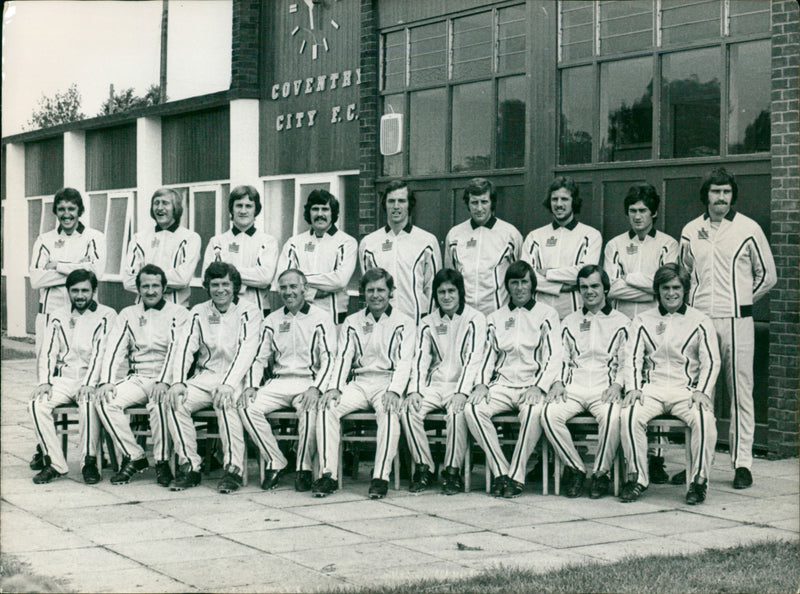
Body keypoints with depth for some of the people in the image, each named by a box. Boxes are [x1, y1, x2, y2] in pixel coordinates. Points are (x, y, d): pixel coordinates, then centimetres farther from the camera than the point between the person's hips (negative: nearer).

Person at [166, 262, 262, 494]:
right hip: (205, 376, 4)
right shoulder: (199, 312, 12)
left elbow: (246, 351, -14)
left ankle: (233, 468, -29)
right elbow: (186, 347, 2)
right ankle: (189, 466, -15)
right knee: (176, 401, -23)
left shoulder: (248, 313, -1)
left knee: (225, 403, -36)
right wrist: (178, 381, -16)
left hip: (236, 379, -4)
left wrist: (229, 384, -29)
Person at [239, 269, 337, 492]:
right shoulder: (272, 320, 15)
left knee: (309, 411, -36)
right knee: (249, 408, -22)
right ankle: (276, 463, -9)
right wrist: (252, 385, -3)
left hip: (309, 381, -4)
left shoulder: (321, 318, 2)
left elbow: (328, 358, -5)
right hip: (279, 382, 4)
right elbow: (260, 358, 15)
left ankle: (304, 469, -16)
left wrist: (316, 388, -20)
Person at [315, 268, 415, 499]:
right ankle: (328, 474, -24)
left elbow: (405, 361, -4)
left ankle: (381, 477, -33)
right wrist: (334, 387, -9)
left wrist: (394, 391, -21)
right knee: (327, 407, -24)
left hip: (388, 382, -3)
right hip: (359, 382, 3)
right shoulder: (352, 322, 16)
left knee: (389, 411, -36)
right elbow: (344, 357, 8)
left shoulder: (404, 323, 6)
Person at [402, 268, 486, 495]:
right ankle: (424, 468, -12)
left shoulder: (474, 319, -1)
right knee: (409, 410, -23)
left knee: (457, 412, -34)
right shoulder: (428, 323, 12)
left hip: (461, 385, -4)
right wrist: (414, 391, -11)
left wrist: (462, 392, -22)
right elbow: (420, 358, 5)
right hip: (434, 384, 4)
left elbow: (473, 359, -10)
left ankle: (452, 471, -22)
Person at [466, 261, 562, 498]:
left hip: (533, 384, -4)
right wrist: (481, 383, -1)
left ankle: (516, 477, -29)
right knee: (473, 409, -26)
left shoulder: (546, 315, 7)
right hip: (502, 384, 4)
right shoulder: (495, 318, 19)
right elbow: (488, 354, 17)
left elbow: (553, 356, -1)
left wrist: (538, 387, -16)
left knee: (533, 411, -38)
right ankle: (500, 472, -21)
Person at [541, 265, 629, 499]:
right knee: (550, 414, -29)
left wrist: (616, 385, -10)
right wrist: (558, 382, 2)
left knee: (612, 417, -36)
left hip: (605, 389, -3)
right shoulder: (570, 322, 22)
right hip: (573, 388, 3)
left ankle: (601, 473, -17)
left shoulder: (621, 322, 12)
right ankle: (575, 468, -13)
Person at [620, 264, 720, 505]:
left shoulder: (700, 321, 10)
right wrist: (633, 387, -8)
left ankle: (700, 480, -20)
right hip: (652, 389, 1)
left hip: (686, 390, -1)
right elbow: (632, 357, 8)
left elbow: (711, 361, 4)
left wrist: (702, 391, -11)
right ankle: (637, 478, -19)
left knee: (705, 419, -32)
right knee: (630, 415, -29)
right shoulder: (642, 321, 15)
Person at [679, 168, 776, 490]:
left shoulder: (748, 229, 2)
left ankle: (742, 463, 1)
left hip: (736, 321, -3)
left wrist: (740, 300, 11)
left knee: (741, 391, -2)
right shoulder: (691, 230, 11)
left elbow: (767, 276, 9)